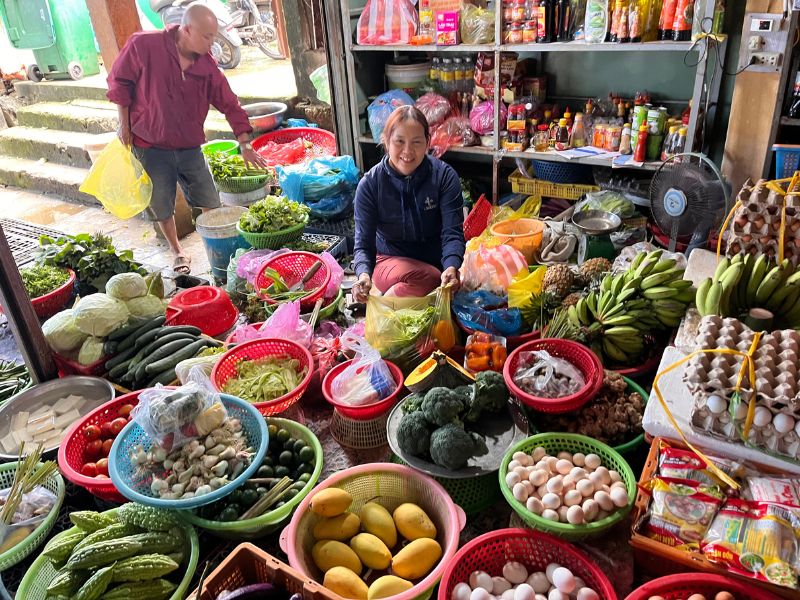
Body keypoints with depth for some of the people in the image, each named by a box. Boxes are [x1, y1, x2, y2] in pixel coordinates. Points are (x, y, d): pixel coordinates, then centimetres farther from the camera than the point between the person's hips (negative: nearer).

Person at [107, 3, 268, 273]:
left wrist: (245, 145, -8)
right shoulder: (143, 45, -16)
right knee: (162, 206, 9)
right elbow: (119, 81, -5)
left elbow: (229, 104, -3)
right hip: (151, 146, -3)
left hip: (190, 147, 3)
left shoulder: (207, 65, -5)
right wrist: (124, 124, -5)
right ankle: (178, 252, 29)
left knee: (211, 203, 6)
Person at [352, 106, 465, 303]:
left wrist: (451, 268, -39)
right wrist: (364, 274, -36)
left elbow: (452, 232, -17)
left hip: (436, 262, 3)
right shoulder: (369, 185, -11)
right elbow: (364, 243, -13)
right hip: (390, 260, -2)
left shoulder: (444, 176, -11)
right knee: (429, 278, -33)